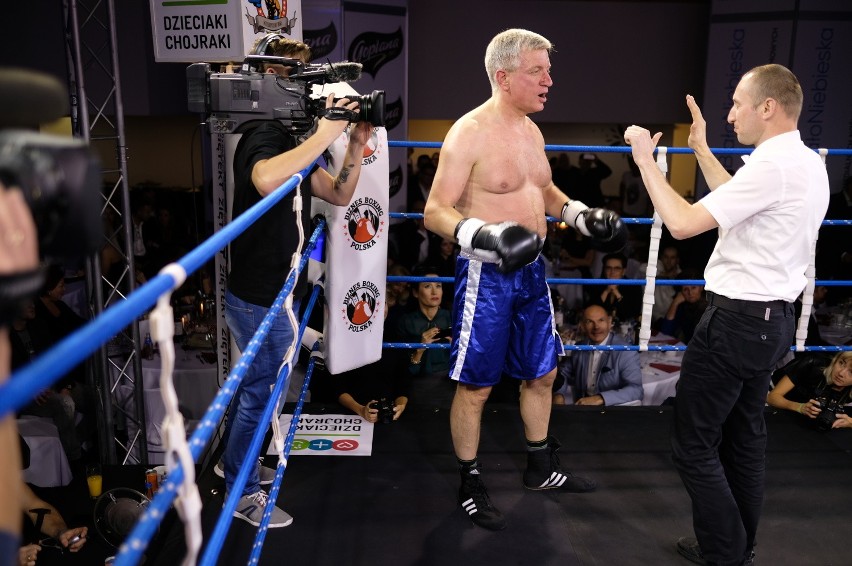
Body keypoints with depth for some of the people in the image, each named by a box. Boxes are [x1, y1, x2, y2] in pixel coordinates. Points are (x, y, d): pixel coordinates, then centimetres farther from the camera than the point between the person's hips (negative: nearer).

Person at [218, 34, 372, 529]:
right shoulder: (264, 137, -19)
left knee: (255, 383, 23)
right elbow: (267, 181, -44)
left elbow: (339, 195, 10)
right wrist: (325, 135, -36)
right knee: (261, 391, 4)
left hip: (275, 296, 10)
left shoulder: (293, 142, 10)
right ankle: (242, 493, 21)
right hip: (261, 300, -10)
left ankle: (233, 463, 42)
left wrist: (355, 145, -4)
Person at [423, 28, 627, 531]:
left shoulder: (531, 129, 10)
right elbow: (436, 211, -18)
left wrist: (583, 217, 8)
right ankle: (471, 484, 24)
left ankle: (541, 467, 39)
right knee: (475, 386, 5)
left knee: (542, 373, 19)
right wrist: (483, 235, -36)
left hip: (531, 269, 8)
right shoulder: (470, 133, -15)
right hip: (487, 275, -8)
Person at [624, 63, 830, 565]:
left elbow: (683, 224, -24)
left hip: (738, 318, -10)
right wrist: (702, 149, 25)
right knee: (746, 435, 19)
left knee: (694, 443, 1)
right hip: (773, 317, 10)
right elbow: (738, 204, 22)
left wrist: (646, 161, -14)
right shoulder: (809, 163, 9)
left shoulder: (771, 165, -21)